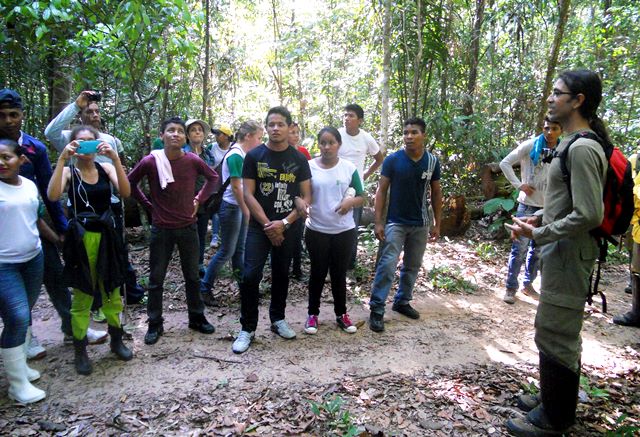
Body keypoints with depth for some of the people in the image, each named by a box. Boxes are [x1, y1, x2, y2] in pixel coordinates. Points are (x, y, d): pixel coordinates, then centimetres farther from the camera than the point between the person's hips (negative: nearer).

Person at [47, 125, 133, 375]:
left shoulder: (106, 168, 2)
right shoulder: (68, 172, -2)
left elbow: (125, 192, -16)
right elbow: (52, 196, -23)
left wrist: (115, 159, -24)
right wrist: (62, 159, -25)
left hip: (107, 236, 2)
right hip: (81, 239, -2)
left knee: (112, 291, 13)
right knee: (82, 297, 7)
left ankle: (116, 340, 30)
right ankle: (80, 350, 21)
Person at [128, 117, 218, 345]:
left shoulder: (193, 160, -8)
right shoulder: (150, 161, -11)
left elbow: (213, 177, 10)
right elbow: (130, 183, 5)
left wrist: (199, 200, 4)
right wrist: (148, 205, 2)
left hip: (188, 227, 1)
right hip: (161, 229, -1)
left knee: (193, 276, 13)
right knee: (156, 279, 8)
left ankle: (197, 317, 30)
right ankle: (155, 324, 24)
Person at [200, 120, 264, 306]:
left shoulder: (242, 154, 9)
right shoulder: (236, 155, -18)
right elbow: (235, 187, -19)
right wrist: (247, 211, -14)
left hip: (240, 206, 9)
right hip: (231, 207, -9)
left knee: (239, 249, 14)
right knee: (226, 251, 0)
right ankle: (204, 288, 12)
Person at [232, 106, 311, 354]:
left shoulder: (298, 159, 3)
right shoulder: (254, 156, -1)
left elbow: (306, 197, 0)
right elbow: (248, 194, -6)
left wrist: (284, 223, -12)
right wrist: (267, 225, -12)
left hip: (287, 227, 2)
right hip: (259, 226, -2)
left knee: (281, 274, 13)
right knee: (250, 275, -8)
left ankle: (278, 319, 30)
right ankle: (247, 328, 6)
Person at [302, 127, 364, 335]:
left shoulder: (349, 168, -1)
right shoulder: (309, 167, -5)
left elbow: (360, 197, 5)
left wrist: (350, 202, -17)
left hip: (344, 230, 1)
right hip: (317, 230, -1)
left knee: (339, 273, 12)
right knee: (318, 273, 9)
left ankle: (341, 314, 28)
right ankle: (313, 314, 25)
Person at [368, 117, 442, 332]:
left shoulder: (432, 161, -1)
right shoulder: (392, 159, -10)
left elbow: (436, 193, 7)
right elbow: (381, 190, -8)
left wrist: (437, 223, 5)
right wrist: (378, 222, -13)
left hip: (421, 224, 4)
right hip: (395, 222, -4)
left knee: (413, 266, 14)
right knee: (387, 265, -9)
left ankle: (402, 301, 31)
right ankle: (376, 309, 0)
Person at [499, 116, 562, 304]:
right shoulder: (530, 146, -8)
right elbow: (505, 163, -5)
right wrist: (519, 184, -11)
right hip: (528, 205, -4)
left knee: (538, 250, 13)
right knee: (520, 248, -3)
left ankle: (528, 283, 28)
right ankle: (511, 287, 7)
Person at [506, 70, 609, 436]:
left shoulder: (582, 149, -20)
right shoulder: (575, 144, 12)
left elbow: (589, 215, -25)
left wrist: (539, 235, -17)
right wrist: (540, 217, 11)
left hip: (569, 255, -10)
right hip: (562, 253, 10)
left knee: (556, 335, 1)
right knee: (559, 332, 20)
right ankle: (554, 399, 37)